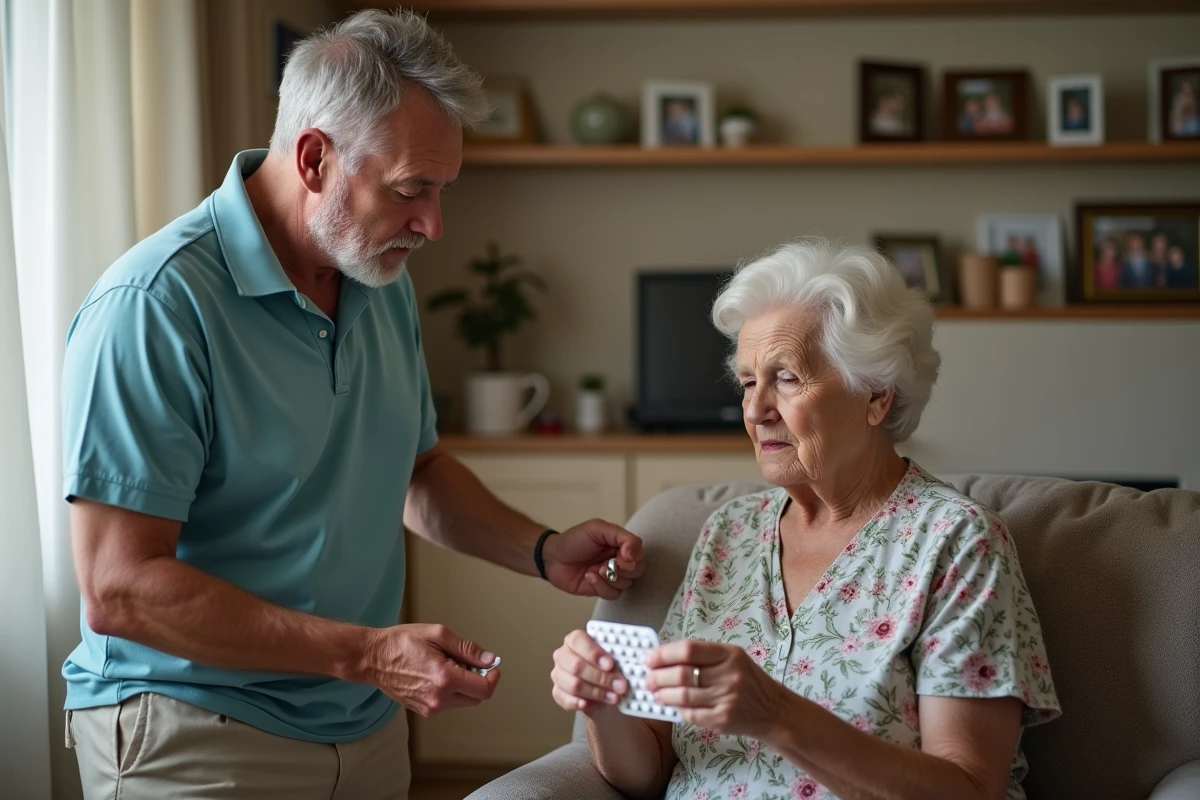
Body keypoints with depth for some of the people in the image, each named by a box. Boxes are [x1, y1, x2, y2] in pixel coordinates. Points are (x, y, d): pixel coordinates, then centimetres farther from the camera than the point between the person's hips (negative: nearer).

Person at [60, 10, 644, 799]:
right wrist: (365, 653, -26)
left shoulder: (385, 284, 4)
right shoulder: (155, 304, -21)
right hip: (196, 734, -7)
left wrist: (544, 551, 2)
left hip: (369, 725, 8)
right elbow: (119, 590, -24)